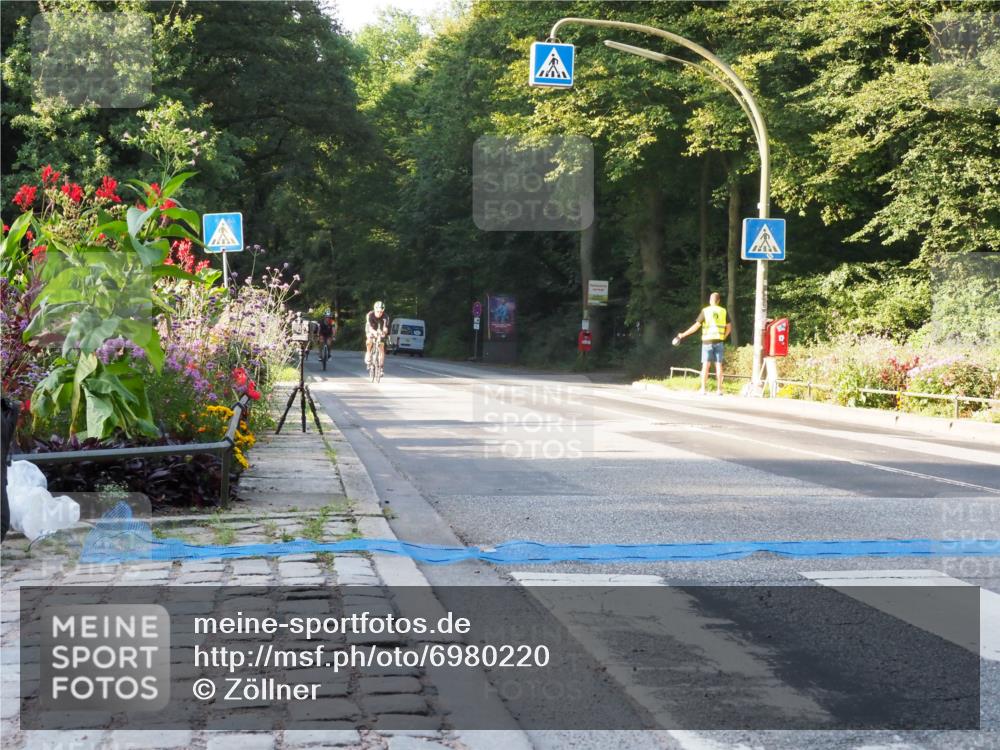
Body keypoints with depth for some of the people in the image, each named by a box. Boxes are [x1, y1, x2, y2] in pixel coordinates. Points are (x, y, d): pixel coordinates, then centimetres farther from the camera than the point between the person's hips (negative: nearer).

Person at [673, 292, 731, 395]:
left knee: (705, 365, 1)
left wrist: (683, 335, -2)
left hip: (707, 341, -2)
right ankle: (719, 389, 3)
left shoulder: (705, 311, -4)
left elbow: (696, 326, -8)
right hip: (718, 340, 2)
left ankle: (703, 389, -1)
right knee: (718, 365, 4)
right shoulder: (723, 311, 4)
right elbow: (729, 326, 8)